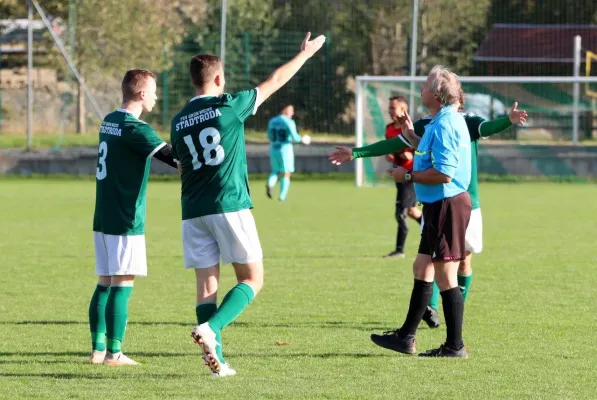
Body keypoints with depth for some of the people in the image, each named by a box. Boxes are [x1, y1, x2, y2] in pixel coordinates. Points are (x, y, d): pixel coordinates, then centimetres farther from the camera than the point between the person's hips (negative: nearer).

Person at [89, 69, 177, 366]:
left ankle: (98, 348, 11)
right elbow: (171, 157, -22)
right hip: (125, 220, -8)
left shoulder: (109, 121, 13)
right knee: (122, 286, -6)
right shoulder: (134, 128, -15)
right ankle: (114, 352, -6)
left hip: (103, 219, 8)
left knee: (105, 283, 10)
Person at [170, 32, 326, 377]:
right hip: (230, 206, -5)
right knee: (252, 279, 3)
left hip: (193, 212, 5)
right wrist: (306, 53, 20)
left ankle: (216, 360, 0)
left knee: (207, 284, 6)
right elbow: (275, 81, 7)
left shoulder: (179, 121, 9)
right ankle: (211, 328, -19)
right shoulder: (230, 107, -4)